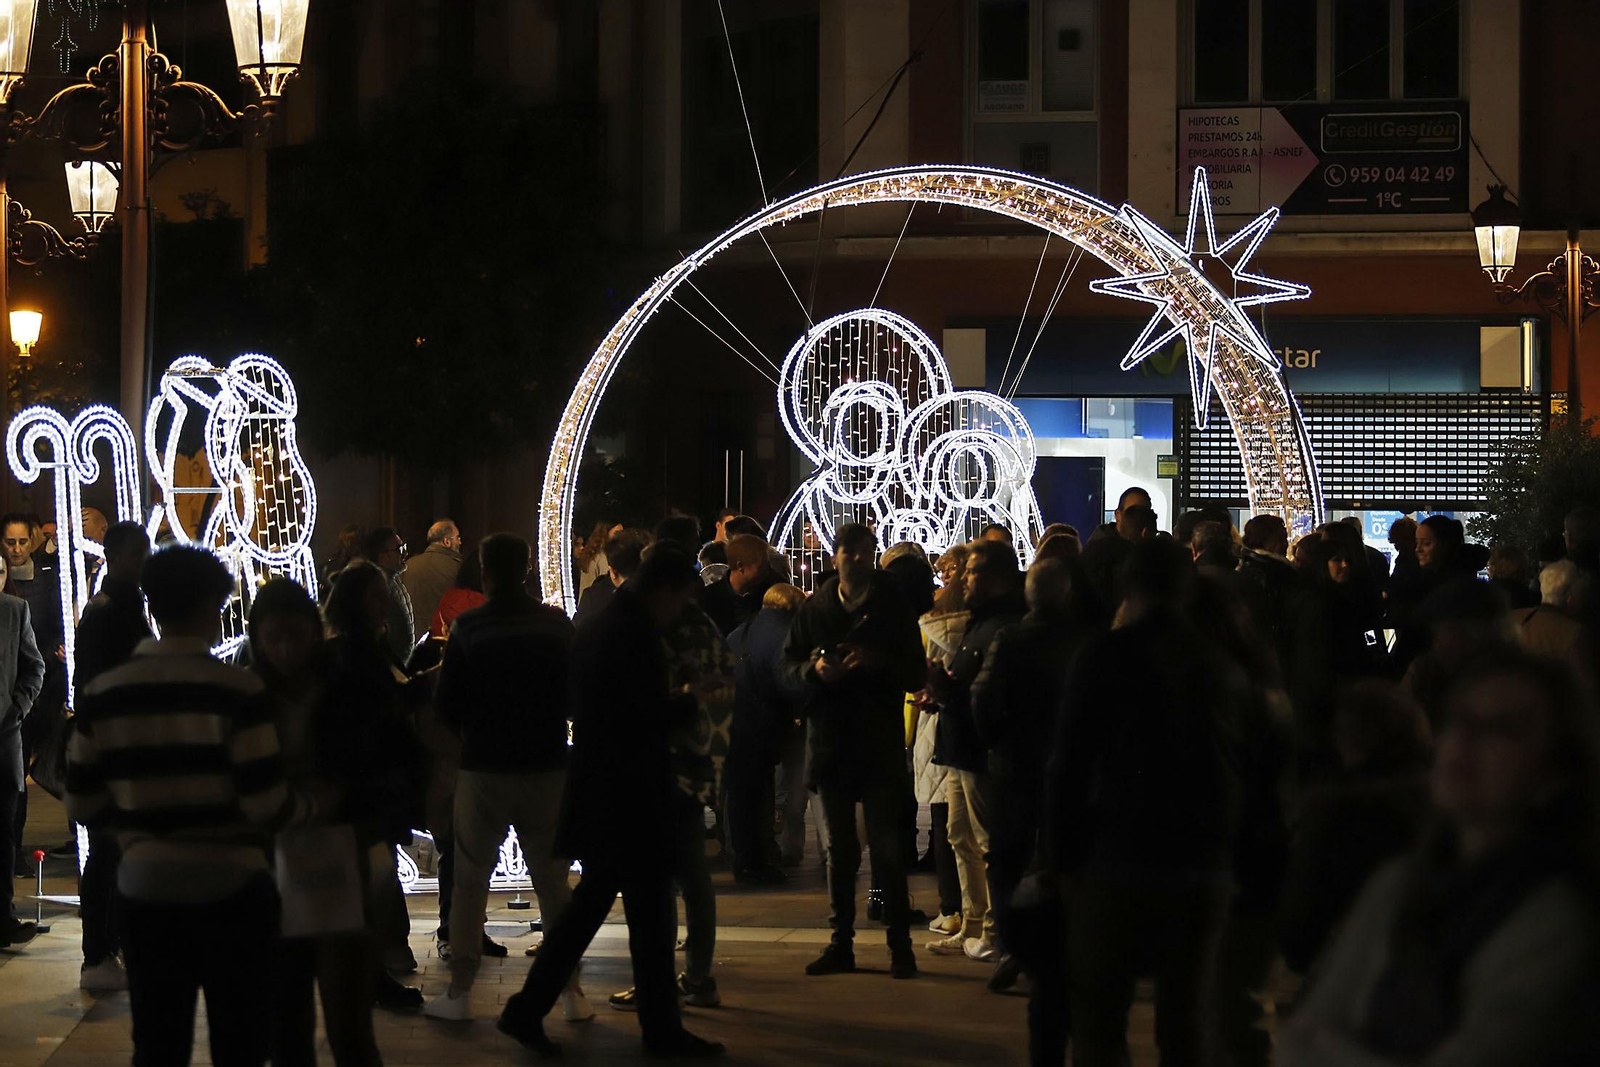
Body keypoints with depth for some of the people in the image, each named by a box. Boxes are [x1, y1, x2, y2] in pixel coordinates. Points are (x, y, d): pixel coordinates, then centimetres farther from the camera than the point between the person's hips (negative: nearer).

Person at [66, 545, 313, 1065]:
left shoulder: (103, 693, 0)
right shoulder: (236, 689, -11)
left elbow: (84, 805, 3)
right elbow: (265, 804, -14)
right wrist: (312, 804, 6)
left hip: (146, 887, 3)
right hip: (229, 886, -3)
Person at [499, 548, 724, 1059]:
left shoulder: (594, 629, 11)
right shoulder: (639, 635, -18)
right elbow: (651, 718, -21)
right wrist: (687, 702, -2)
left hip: (594, 794, 9)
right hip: (631, 799, -9)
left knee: (590, 902, 16)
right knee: (651, 914, 1)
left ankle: (527, 1011, 15)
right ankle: (662, 1030, 9)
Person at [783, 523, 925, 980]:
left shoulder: (892, 607, 1)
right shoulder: (815, 609, 9)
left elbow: (916, 673, -2)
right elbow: (789, 664, 8)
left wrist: (875, 662, -19)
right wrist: (814, 669, -13)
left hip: (880, 743, -3)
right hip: (831, 741, 3)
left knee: (887, 847, -4)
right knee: (839, 848, 8)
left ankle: (900, 944, 1)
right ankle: (841, 943, 14)